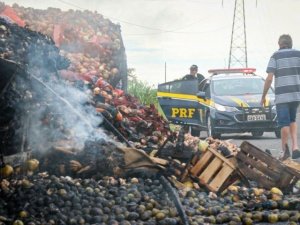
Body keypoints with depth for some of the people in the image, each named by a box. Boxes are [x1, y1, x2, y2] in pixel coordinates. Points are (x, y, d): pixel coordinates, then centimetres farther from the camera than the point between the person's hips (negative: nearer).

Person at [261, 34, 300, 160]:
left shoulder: (275, 56, 0)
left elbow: (269, 78, -6)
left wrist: (263, 96, 2)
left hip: (282, 95, -3)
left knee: (284, 123, 1)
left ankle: (285, 150, -2)